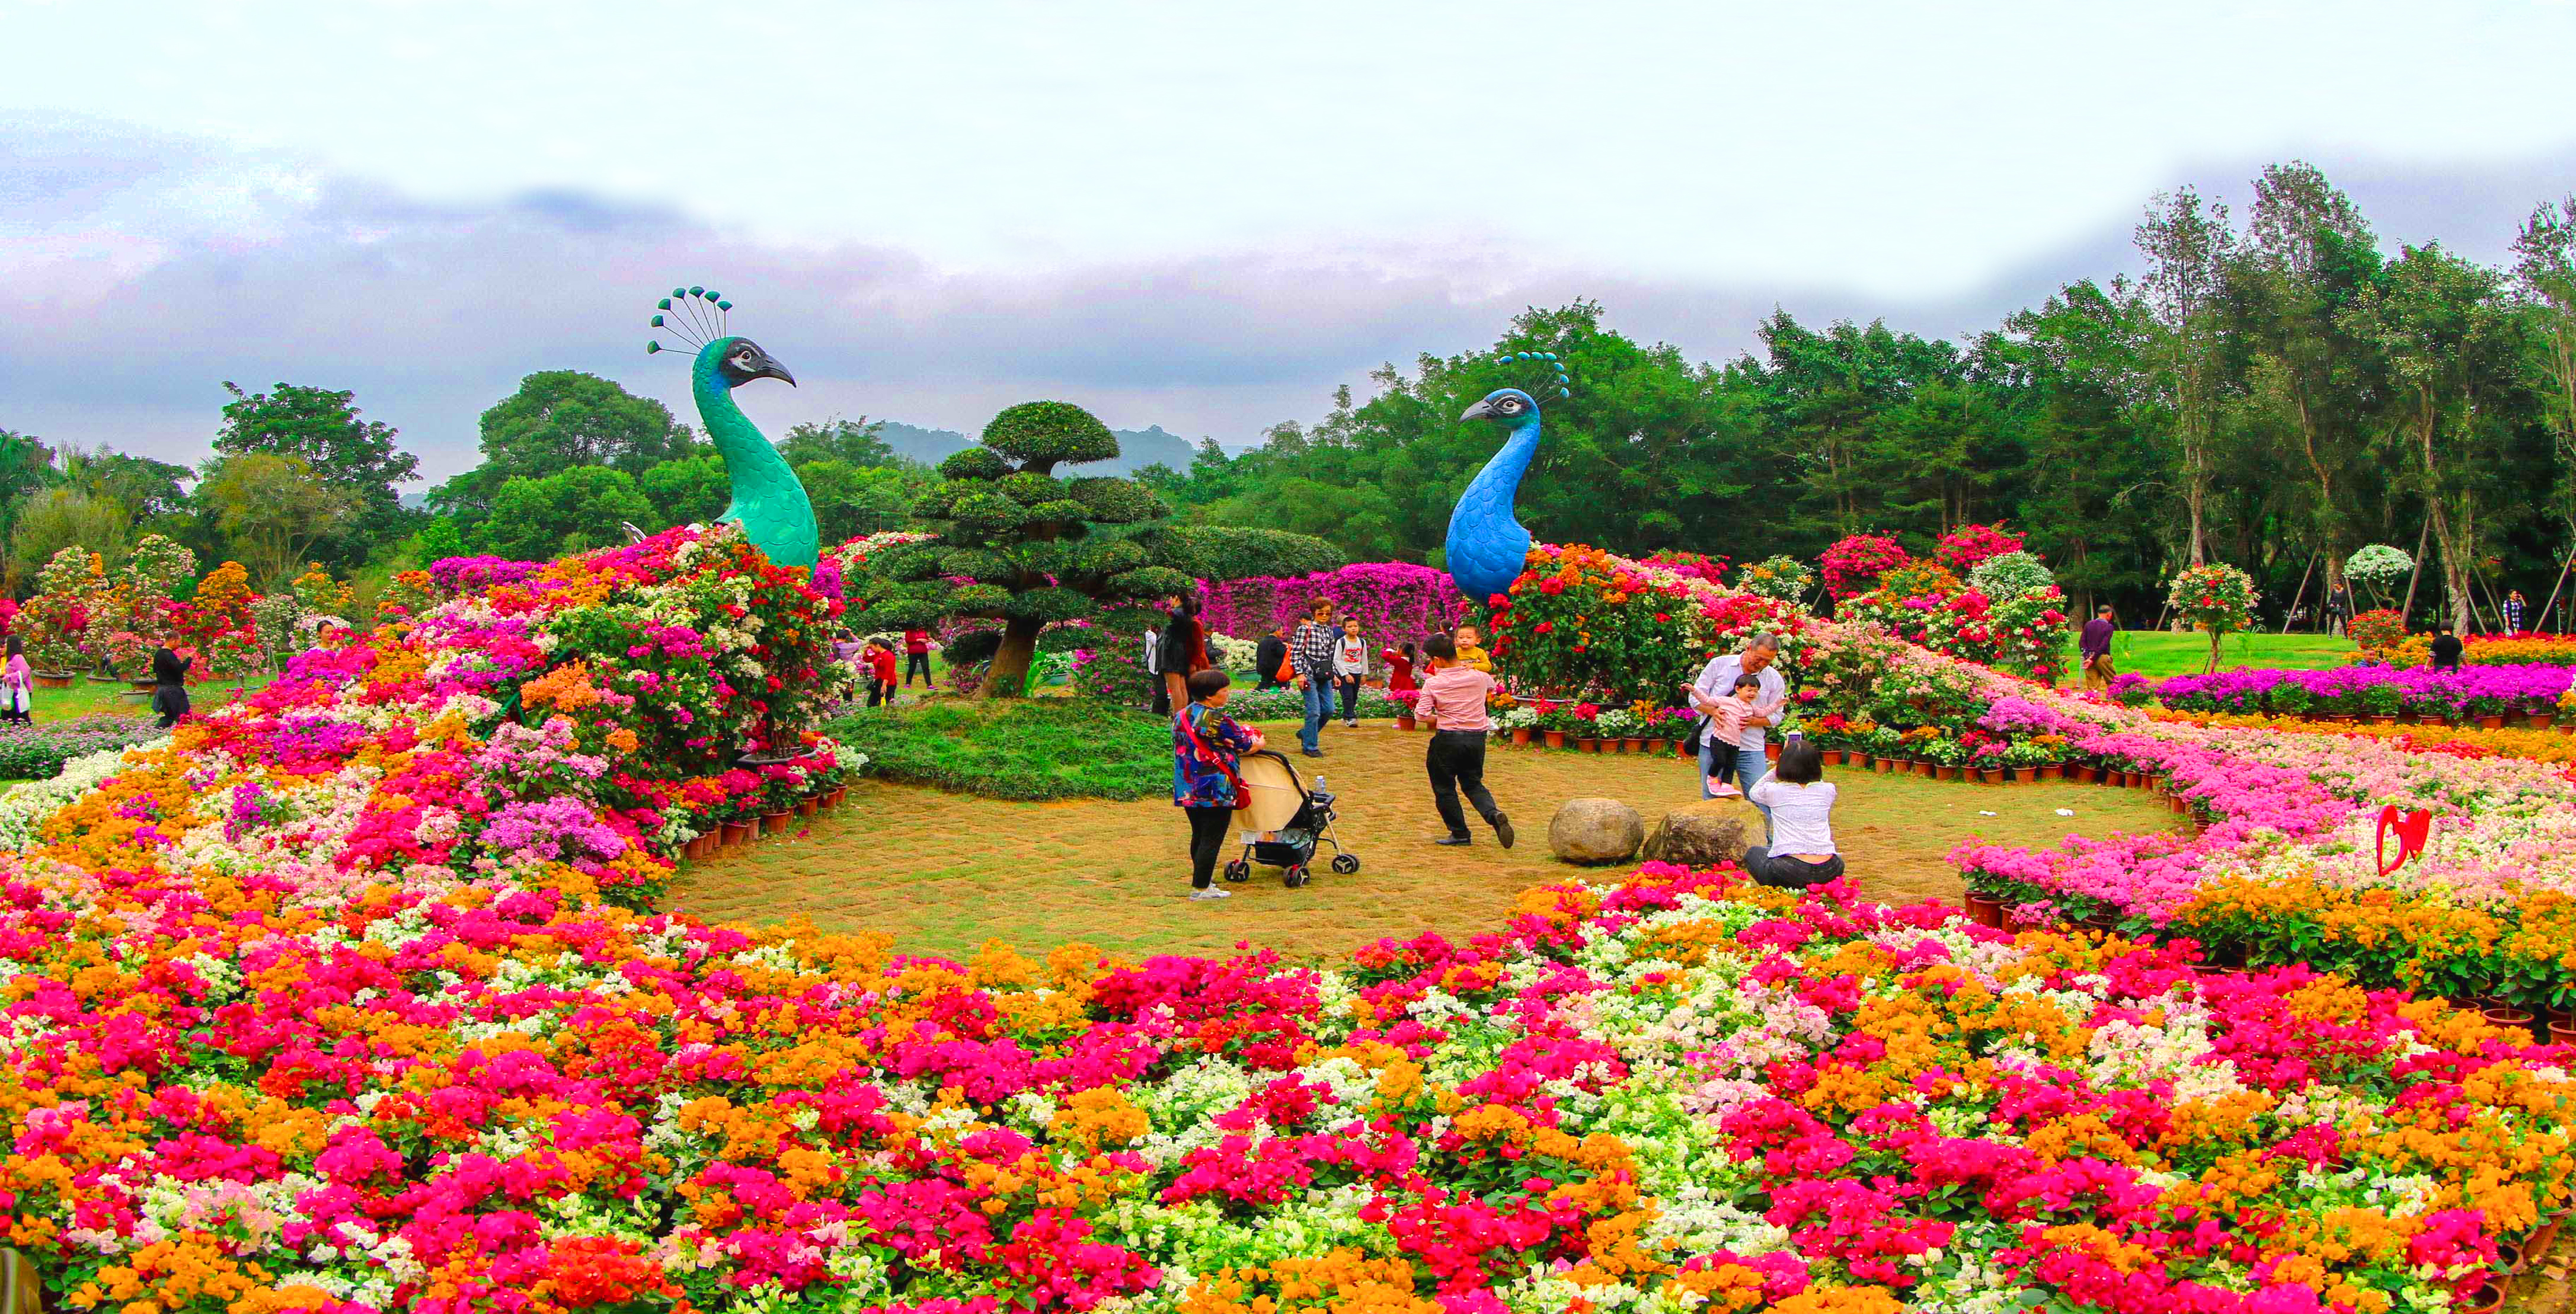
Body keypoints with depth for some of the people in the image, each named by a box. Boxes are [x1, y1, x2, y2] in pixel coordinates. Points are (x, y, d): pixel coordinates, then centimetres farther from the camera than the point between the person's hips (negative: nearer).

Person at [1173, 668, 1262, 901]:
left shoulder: (1181, 716, 6)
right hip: (1216, 790, -8)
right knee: (1212, 839, -1)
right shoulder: (1218, 721, -17)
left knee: (1198, 835, 20)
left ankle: (1201, 877, 33)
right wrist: (1259, 742, 17)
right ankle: (1201, 888, 1)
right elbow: (1248, 746, -7)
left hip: (1187, 791, 8)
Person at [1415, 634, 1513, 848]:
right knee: (1473, 784, 18)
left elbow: (1422, 714, -13)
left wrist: (1438, 721, 6)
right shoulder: (1479, 677, 2)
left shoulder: (1433, 684, -10)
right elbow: (1492, 685, 26)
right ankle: (1494, 814, -9)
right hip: (1478, 736, 4)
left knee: (1444, 787, 13)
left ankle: (1459, 833, 15)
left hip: (1448, 737, -4)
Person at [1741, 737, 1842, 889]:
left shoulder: (1775, 791, 2)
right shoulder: (1827, 791, 8)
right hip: (1828, 872, 3)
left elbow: (1754, 792, 28)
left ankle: (1776, 890, 3)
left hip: (1789, 871, -3)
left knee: (1753, 853, 27)